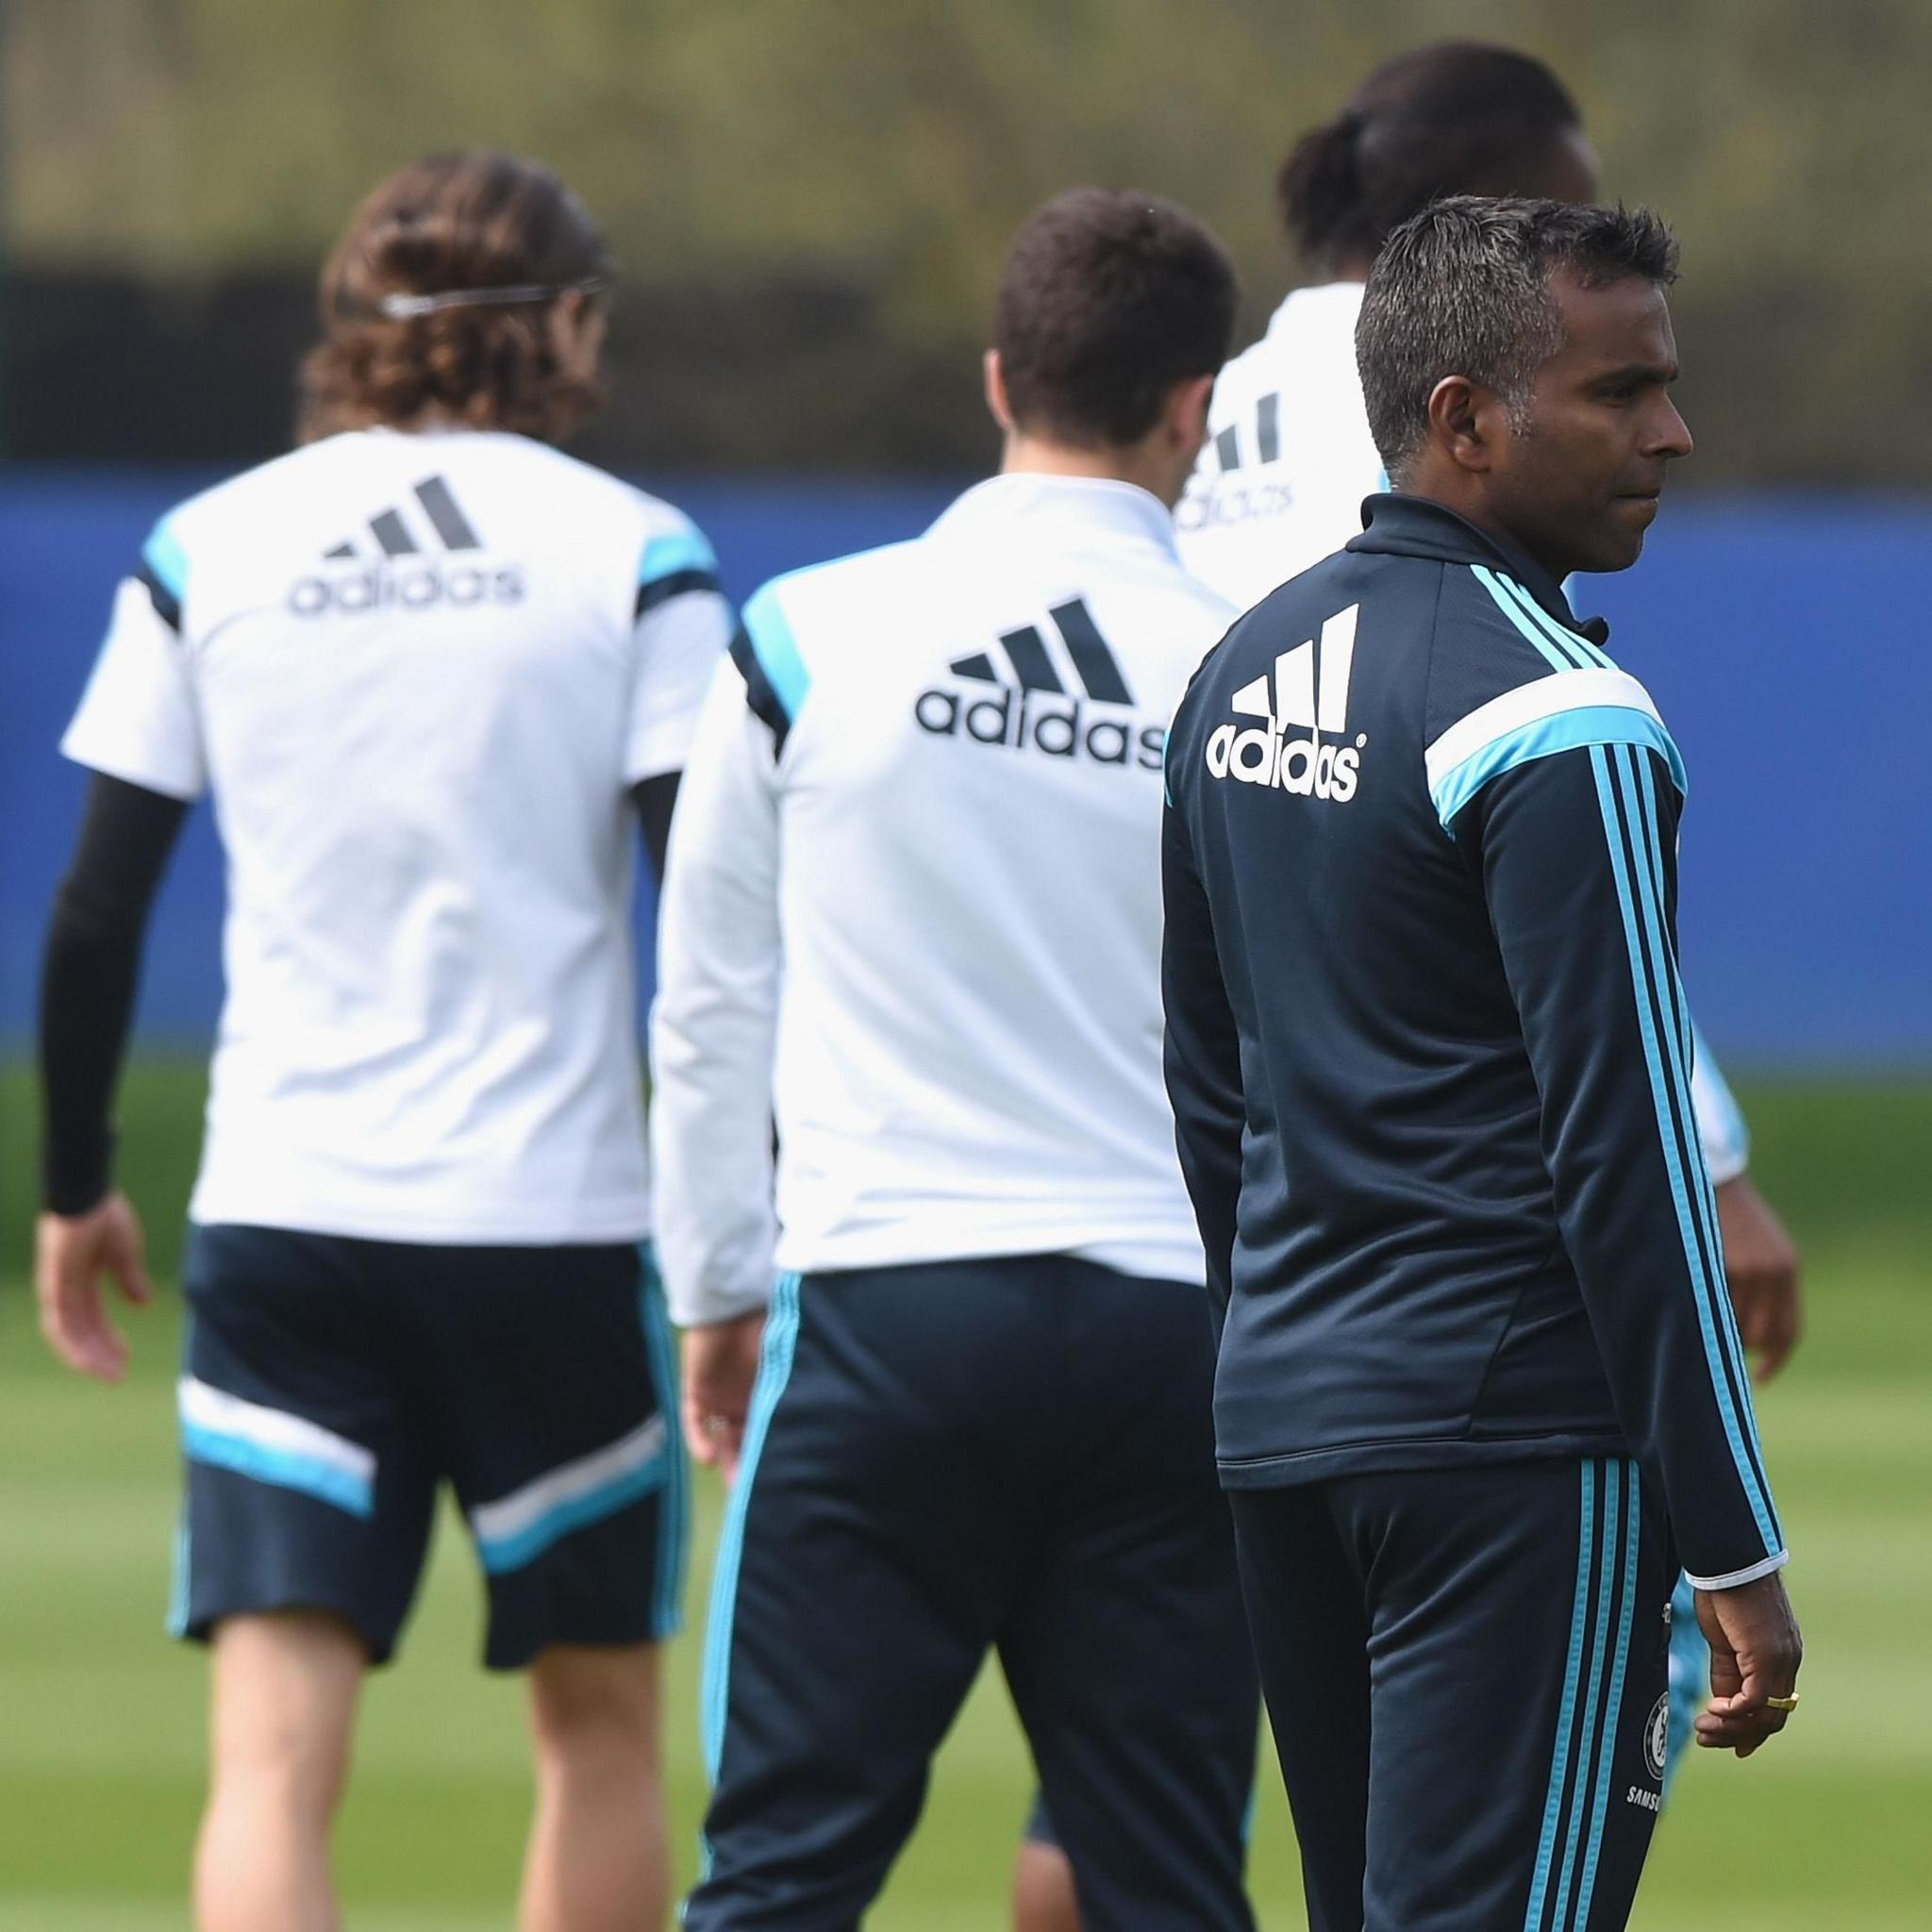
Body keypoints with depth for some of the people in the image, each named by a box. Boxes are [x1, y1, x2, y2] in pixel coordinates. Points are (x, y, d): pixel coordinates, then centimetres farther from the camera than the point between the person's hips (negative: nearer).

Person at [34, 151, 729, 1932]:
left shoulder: (205, 552, 5)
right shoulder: (631, 555, -1)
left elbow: (97, 913, 5)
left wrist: (76, 1187, 17)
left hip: (279, 1218, 1)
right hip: (556, 1215, -1)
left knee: (273, 1756, -6)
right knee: (601, 1719, 17)